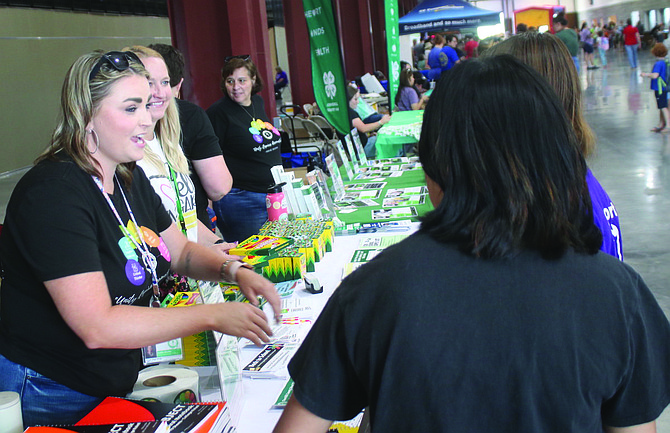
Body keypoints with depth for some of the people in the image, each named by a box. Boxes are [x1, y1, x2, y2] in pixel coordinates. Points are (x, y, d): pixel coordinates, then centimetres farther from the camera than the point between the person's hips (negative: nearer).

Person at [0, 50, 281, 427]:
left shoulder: (129, 177, 3)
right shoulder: (54, 194, -25)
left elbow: (180, 251, 14)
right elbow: (96, 328, -30)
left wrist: (234, 271, -7)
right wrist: (212, 316, -28)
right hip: (50, 393, -8)